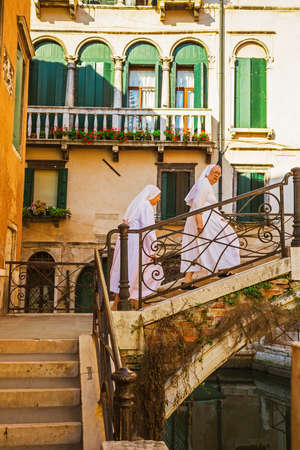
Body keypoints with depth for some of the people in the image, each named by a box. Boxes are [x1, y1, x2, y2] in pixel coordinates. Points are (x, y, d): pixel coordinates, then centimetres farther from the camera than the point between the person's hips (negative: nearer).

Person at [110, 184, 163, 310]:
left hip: (126, 239, 10)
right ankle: (116, 304, -3)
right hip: (134, 242, -10)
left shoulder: (137, 204, 21)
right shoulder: (147, 206, -9)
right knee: (129, 272, -6)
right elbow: (148, 230, -16)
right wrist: (152, 250, -13)